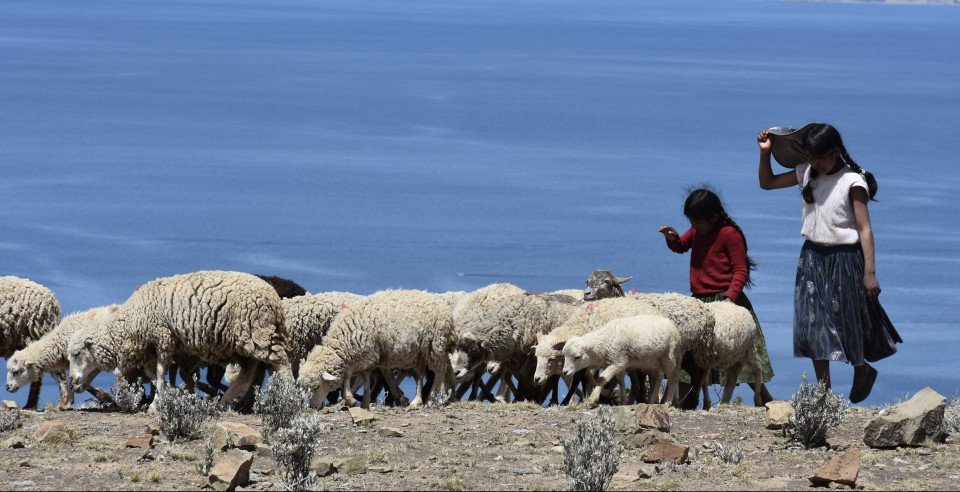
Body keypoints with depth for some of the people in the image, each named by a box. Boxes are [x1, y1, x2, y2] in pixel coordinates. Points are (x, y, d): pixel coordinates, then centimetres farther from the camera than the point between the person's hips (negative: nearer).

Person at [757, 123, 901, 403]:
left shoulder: (853, 182, -14)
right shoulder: (807, 173, 3)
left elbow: (864, 229, -15)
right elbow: (767, 183, 16)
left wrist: (869, 272, -19)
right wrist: (765, 153, 0)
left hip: (843, 259, -5)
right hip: (812, 256, 5)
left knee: (846, 321, 5)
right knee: (812, 322, -1)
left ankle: (862, 371, 33)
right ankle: (824, 391, 4)